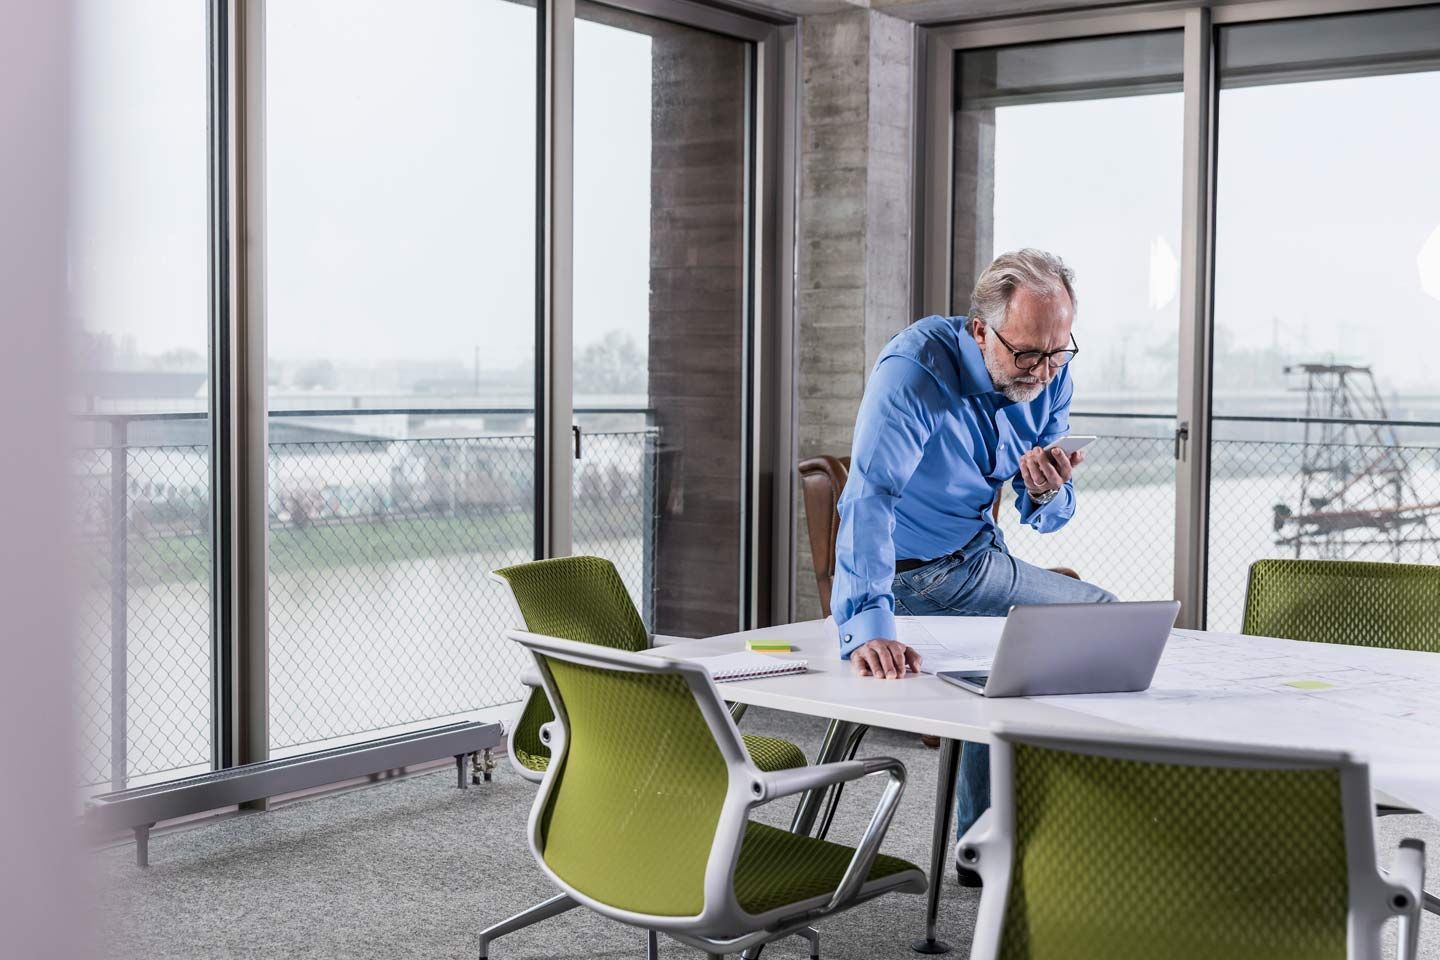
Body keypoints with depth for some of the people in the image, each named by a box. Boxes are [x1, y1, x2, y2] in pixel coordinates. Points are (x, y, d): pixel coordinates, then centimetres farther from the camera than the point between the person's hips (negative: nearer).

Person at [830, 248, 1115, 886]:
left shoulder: (1050, 376, -9)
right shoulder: (914, 368, -30)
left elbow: (1047, 518, -2)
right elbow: (869, 499, -42)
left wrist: (1045, 491, -28)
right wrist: (869, 628, -56)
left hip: (977, 561, 7)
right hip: (903, 575, -7)